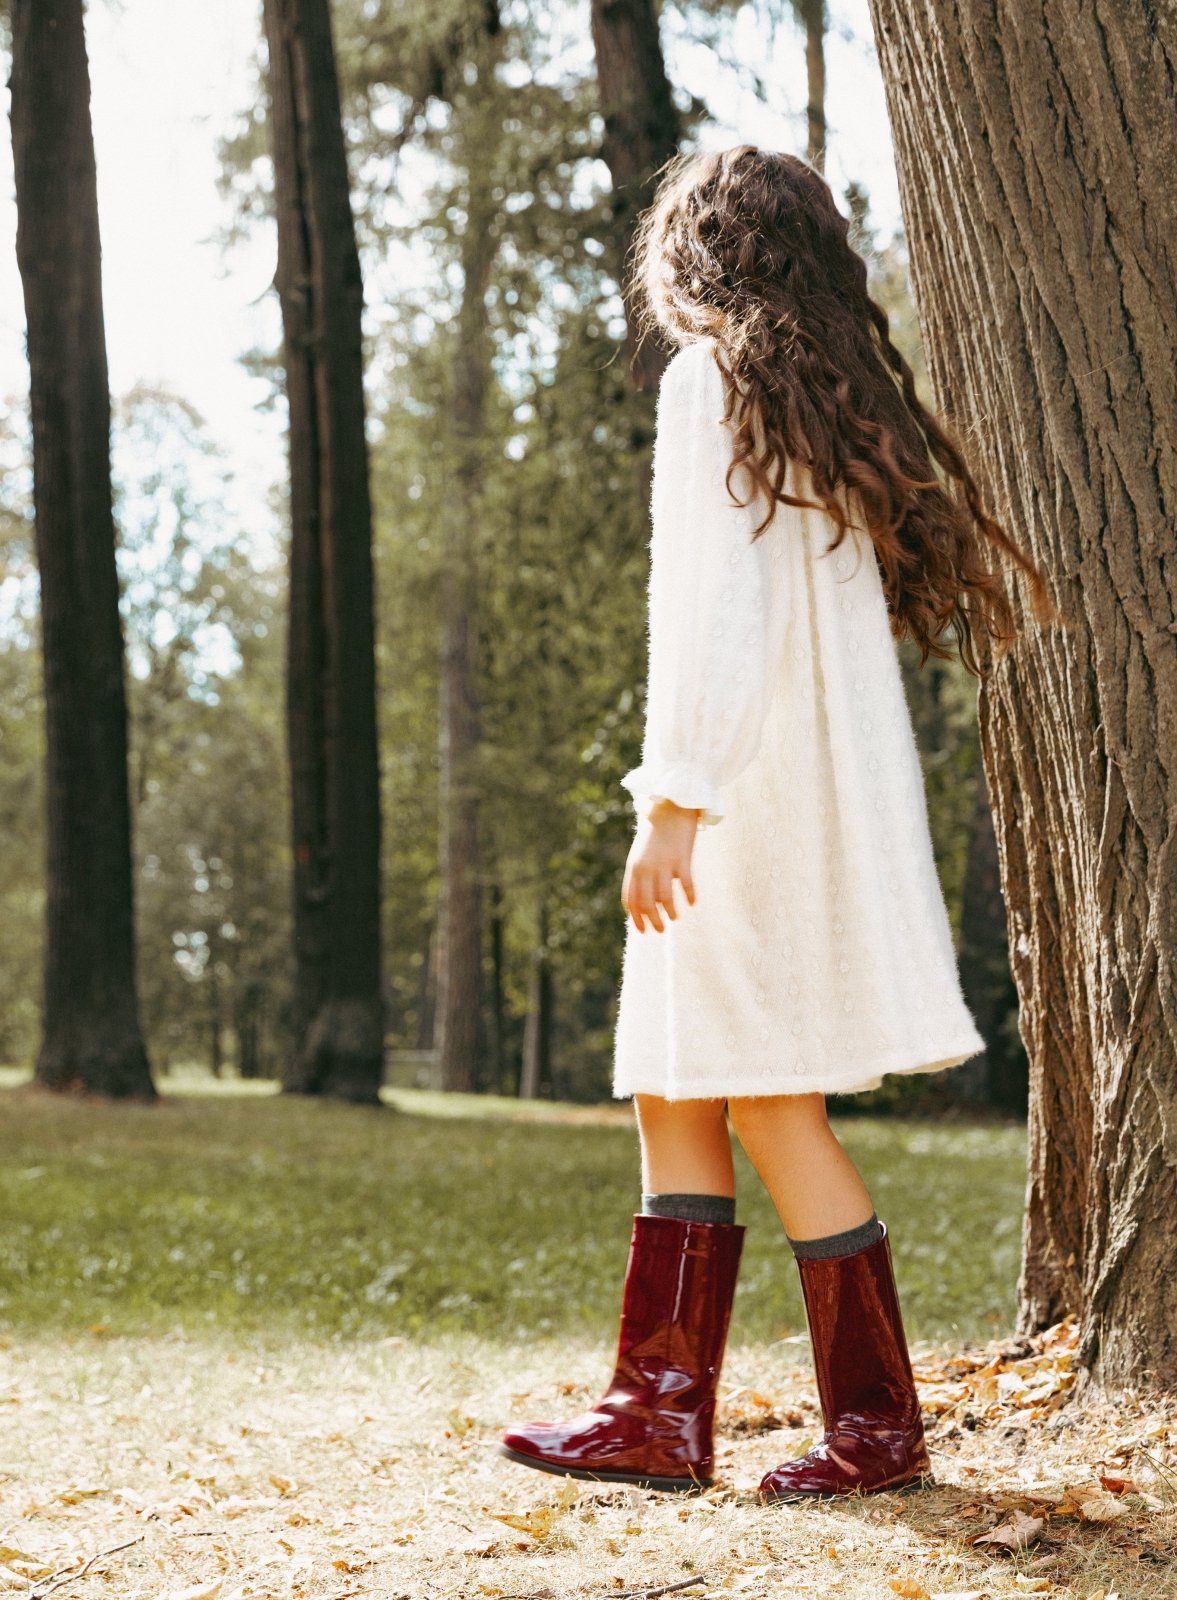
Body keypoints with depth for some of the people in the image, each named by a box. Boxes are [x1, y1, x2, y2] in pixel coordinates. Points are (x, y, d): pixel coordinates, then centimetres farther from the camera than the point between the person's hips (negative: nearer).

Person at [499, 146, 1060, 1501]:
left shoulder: (713, 380, -7)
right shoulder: (843, 400, 18)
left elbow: (721, 602, -17)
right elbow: (850, 609, 15)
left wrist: (675, 796, -20)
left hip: (755, 783, -9)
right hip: (822, 778, 9)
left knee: (770, 1101, -4)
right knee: (673, 1090, 10)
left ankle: (878, 1425, 3)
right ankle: (659, 1412, 12)